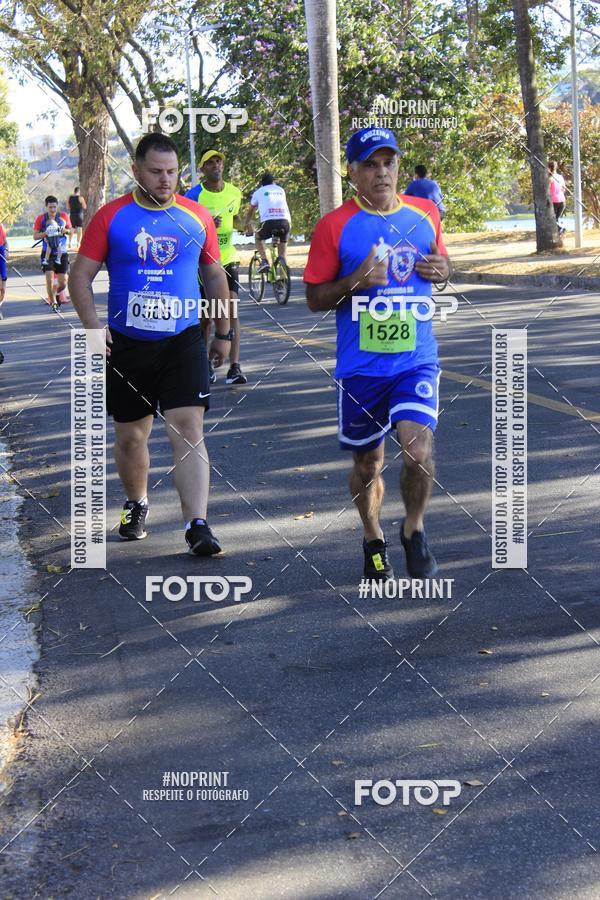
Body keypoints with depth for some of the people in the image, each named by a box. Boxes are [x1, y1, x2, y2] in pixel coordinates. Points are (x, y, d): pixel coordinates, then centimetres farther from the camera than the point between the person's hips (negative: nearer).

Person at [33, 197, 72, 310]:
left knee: (63, 282, 0)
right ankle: (53, 303, -2)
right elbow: (35, 236, -2)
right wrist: (46, 233, -20)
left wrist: (65, 230, -11)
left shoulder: (64, 216, 2)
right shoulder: (41, 218, -2)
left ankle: (57, 293, 33)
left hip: (61, 253, 2)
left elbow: (70, 231, 12)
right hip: (48, 253, -1)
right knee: (49, 278, -15)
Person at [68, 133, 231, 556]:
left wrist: (223, 332, 17)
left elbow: (215, 275, 15)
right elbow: (81, 275, -1)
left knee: (189, 430, -12)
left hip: (184, 342, 0)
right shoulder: (111, 217, -1)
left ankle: (198, 526, -14)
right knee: (130, 436, 12)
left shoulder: (197, 217, 4)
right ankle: (137, 505, 37)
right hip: (128, 344, 1)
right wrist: (92, 323, -16)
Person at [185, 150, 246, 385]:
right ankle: (205, 363, 23)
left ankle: (234, 367, -11)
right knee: (205, 316, 6)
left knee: (232, 312, -9)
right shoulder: (193, 195, -9)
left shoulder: (234, 193, 4)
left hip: (227, 260, 2)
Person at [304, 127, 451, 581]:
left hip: (417, 359, 1)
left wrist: (442, 269, -2)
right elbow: (315, 298, -2)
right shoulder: (334, 226, -5)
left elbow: (441, 259, 22)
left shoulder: (425, 214, 5)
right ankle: (374, 540, 37)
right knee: (367, 463, 12)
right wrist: (357, 281, -20)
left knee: (418, 450, -18)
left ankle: (414, 530, 9)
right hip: (361, 366, -1)